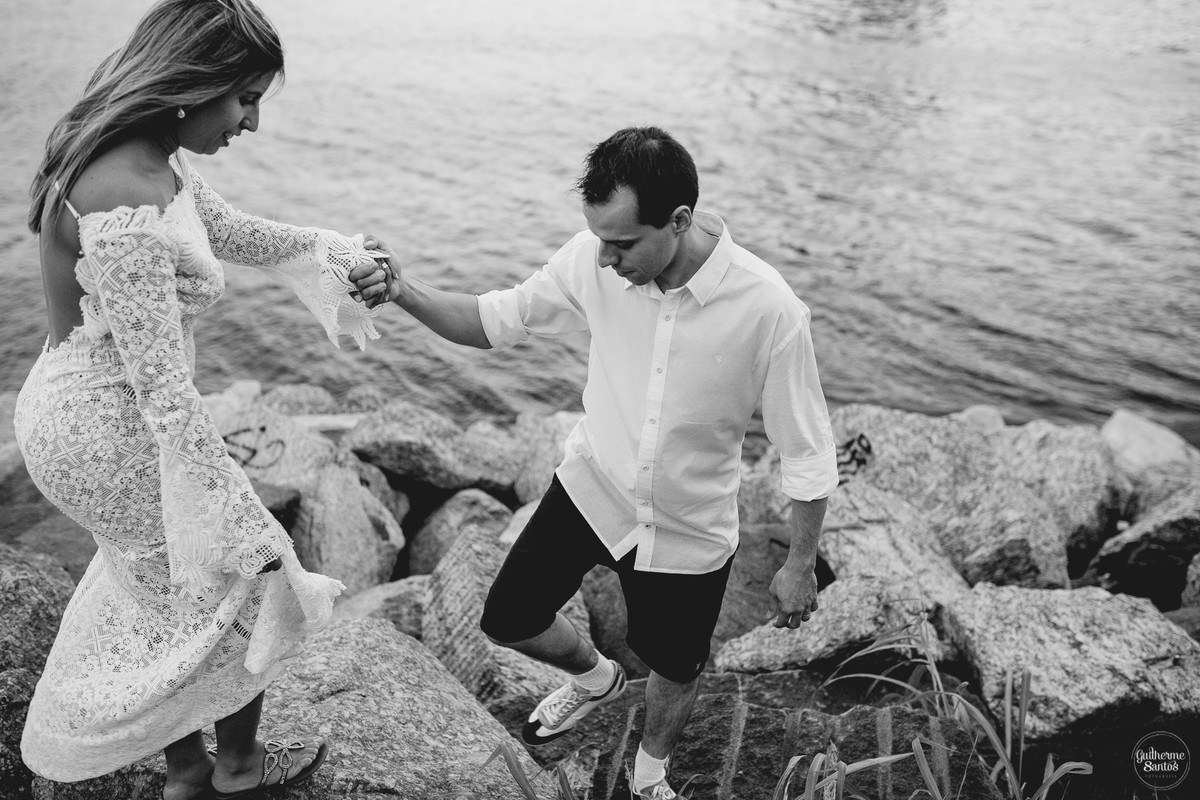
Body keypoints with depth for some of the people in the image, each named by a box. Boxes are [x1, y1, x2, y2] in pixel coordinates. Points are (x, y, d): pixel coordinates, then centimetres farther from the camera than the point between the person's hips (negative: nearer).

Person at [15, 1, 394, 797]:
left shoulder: (149, 158, -1)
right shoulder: (127, 209, -32)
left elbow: (230, 229, 18)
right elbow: (165, 394, -31)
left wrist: (332, 249, 31)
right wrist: (248, 540, -26)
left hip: (75, 410, 9)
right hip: (112, 432, -9)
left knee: (169, 593, 24)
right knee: (246, 588, 13)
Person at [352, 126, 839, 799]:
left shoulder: (769, 310, -29)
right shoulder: (594, 262, -20)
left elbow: (809, 452, -17)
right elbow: (495, 321, -7)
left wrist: (800, 566, -7)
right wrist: (402, 290, -25)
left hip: (689, 531, -2)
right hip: (591, 488, 3)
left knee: (676, 674, 19)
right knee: (508, 622, 14)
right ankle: (595, 677, 50)